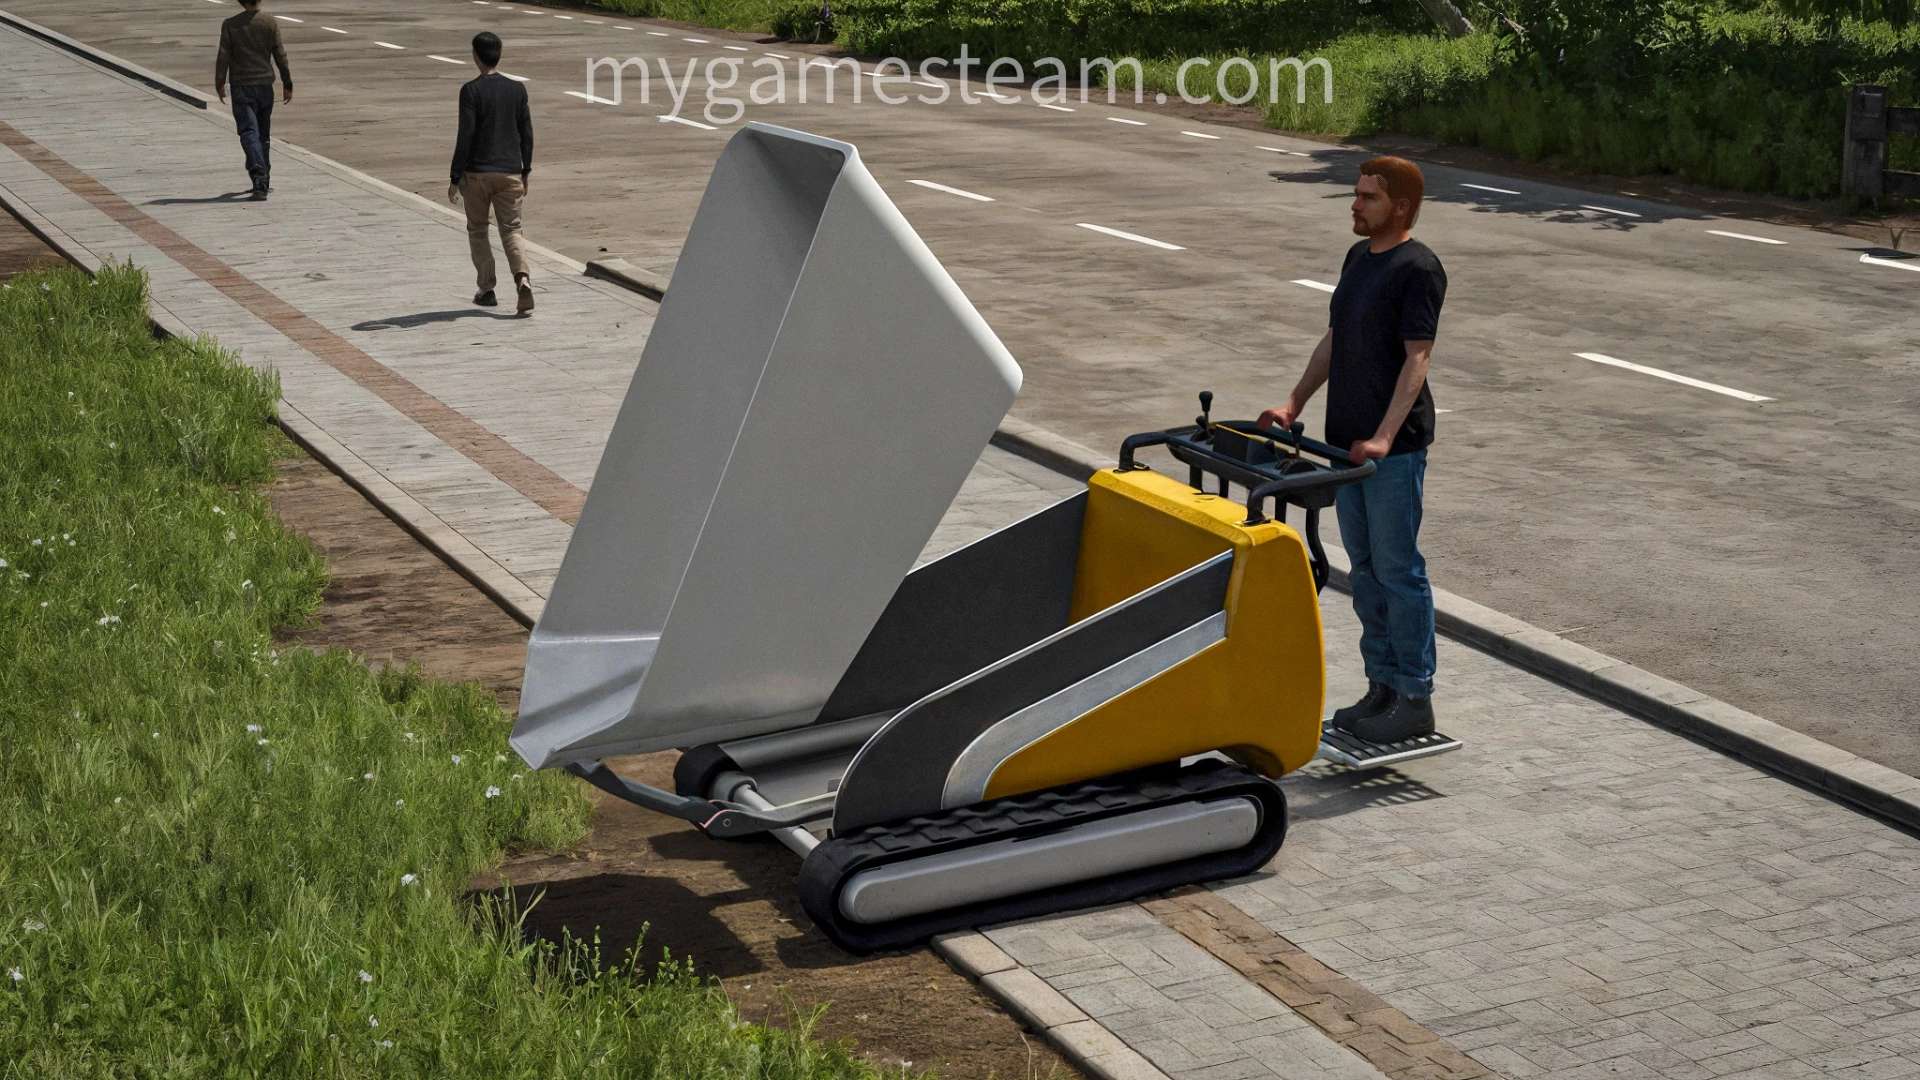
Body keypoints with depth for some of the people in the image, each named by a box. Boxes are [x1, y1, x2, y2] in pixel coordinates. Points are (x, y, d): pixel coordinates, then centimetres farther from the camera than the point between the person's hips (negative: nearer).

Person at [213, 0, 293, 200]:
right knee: (264, 134, 15)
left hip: (241, 87, -2)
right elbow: (281, 57, -1)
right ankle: (264, 180, 24)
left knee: (249, 132, -7)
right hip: (265, 85, 2)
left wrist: (219, 84, 6)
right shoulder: (270, 24, -2)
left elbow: (223, 57, -5)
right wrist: (288, 84, 7)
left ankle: (259, 178, -25)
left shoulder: (230, 25, -4)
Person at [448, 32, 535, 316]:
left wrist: (455, 178, -7)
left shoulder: (471, 91, -10)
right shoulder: (517, 90, 3)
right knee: (511, 229, 7)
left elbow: (465, 136, -12)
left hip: (477, 173, -3)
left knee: (477, 230, 13)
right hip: (510, 172, 3)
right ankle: (522, 277, -18)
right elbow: (527, 134, 6)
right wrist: (525, 171, 17)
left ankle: (487, 290, 15)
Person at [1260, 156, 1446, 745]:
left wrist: (1384, 437, -26)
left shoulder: (1418, 268, -14)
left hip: (1395, 447, -9)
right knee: (1365, 568, 14)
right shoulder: (1358, 257, 13)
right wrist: (1295, 404, 13)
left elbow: (1417, 357, -19)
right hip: (1347, 440, 9)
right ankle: (1383, 684, 25)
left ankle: (1414, 699, 6)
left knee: (1397, 569, -3)